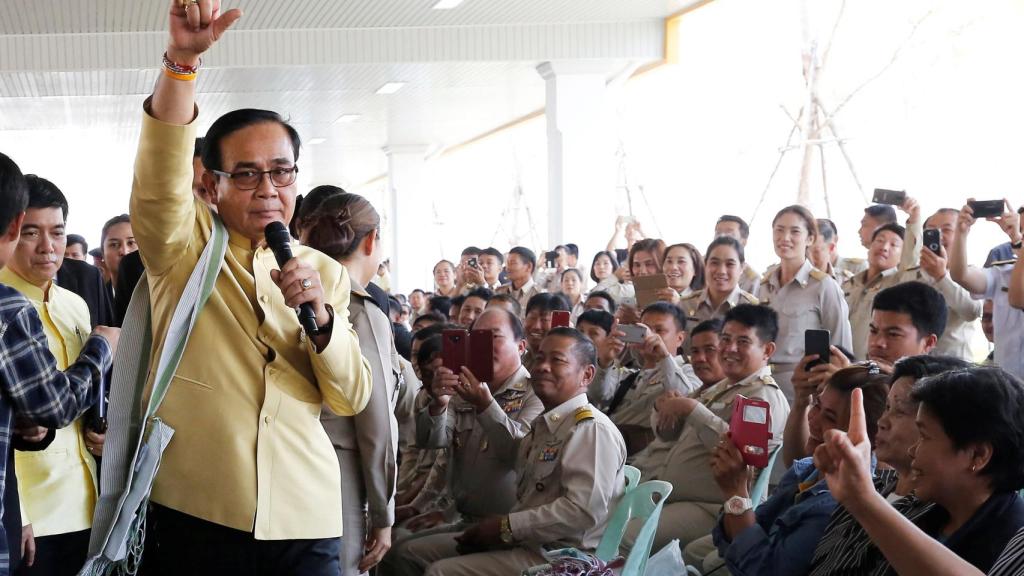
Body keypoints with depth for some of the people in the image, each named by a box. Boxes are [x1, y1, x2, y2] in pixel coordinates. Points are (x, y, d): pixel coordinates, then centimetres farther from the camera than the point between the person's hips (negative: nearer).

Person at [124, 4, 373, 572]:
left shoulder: (325, 272, 9)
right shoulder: (182, 247, 1)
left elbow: (351, 398, 3)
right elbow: (160, 175, -20)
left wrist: (321, 316, -15)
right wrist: (182, 57, -33)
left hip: (304, 518, 2)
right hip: (195, 512, -2)